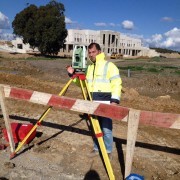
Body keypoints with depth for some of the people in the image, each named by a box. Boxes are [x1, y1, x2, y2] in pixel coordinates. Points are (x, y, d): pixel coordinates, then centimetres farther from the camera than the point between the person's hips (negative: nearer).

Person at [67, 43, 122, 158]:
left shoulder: (109, 65, -5)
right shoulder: (89, 67, 17)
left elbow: (117, 84, -11)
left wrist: (115, 100, -21)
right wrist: (73, 74, 11)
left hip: (105, 103, -6)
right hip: (93, 103, 7)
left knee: (106, 129, -1)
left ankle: (108, 151, 17)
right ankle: (97, 148, 31)